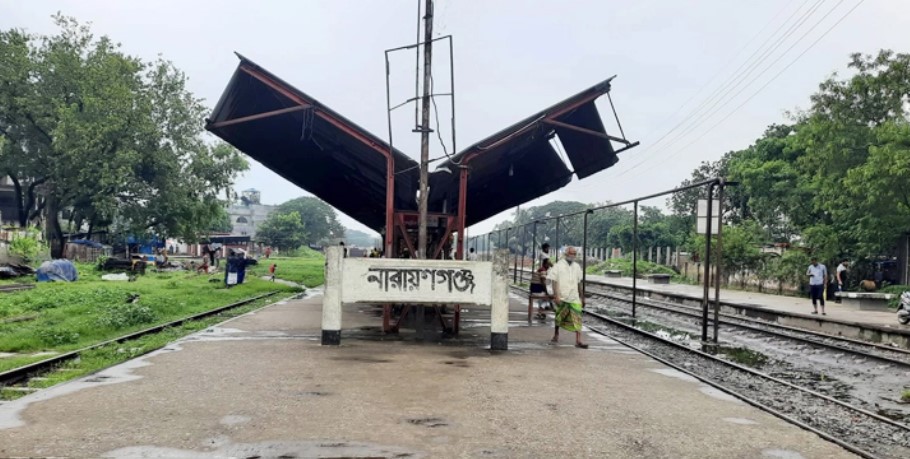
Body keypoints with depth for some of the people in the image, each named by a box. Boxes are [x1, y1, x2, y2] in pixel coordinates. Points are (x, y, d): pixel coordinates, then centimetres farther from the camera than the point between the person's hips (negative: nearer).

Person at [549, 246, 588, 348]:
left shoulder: (577, 266, 9)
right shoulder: (559, 266, -5)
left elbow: (579, 283, 14)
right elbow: (554, 281, -8)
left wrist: (582, 297, 14)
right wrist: (556, 296, -16)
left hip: (574, 298, 3)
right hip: (561, 297, -3)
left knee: (577, 319, -8)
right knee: (559, 318, 12)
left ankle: (578, 341, -10)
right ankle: (556, 335, 32)